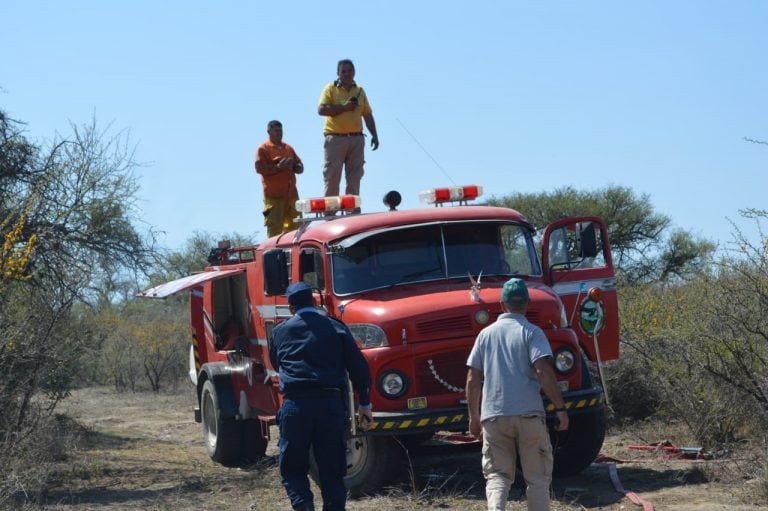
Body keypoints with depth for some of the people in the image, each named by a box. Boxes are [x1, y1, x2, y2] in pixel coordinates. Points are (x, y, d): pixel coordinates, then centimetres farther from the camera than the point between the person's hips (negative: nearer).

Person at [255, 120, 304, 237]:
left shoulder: (288, 148, 21)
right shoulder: (263, 149, 3)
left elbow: (300, 168, 21)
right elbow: (259, 168, -10)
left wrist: (293, 165, -2)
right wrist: (278, 167, -18)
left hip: (291, 193, 6)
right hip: (273, 195, -6)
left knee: (295, 225, 5)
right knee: (274, 227, -9)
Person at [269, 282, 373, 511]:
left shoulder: (281, 331, 12)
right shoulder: (336, 328, 11)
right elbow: (358, 366, 7)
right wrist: (364, 403, 14)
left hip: (295, 404, -1)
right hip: (331, 403, 1)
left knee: (292, 468, 7)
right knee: (332, 470, 8)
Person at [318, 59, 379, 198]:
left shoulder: (360, 91, 17)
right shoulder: (331, 89, 2)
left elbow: (368, 115, 18)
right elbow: (321, 110, -10)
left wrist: (374, 135, 9)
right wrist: (344, 107, -13)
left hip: (356, 139, 4)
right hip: (335, 138, -4)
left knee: (354, 179, 4)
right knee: (332, 177, -6)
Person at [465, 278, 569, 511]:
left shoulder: (486, 334, 10)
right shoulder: (532, 333, -1)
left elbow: (473, 381, 10)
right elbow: (543, 371, -15)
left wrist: (474, 417, 19)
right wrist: (560, 408, -11)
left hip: (493, 416, 3)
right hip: (529, 414, -3)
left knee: (497, 474, 5)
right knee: (537, 477, 8)